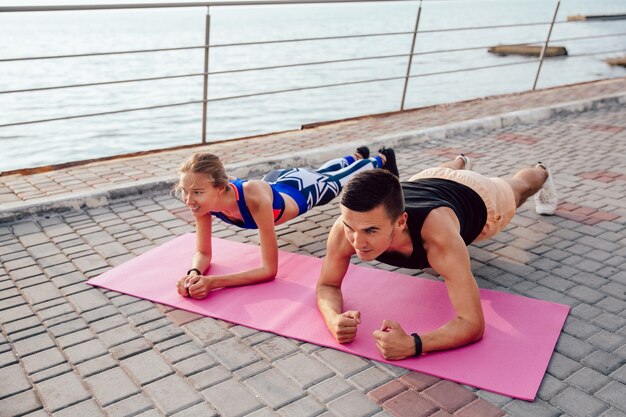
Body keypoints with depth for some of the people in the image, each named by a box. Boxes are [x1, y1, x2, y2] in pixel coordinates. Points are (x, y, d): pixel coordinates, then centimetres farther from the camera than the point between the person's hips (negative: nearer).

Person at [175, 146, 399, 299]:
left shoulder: (255, 197, -53)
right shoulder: (204, 198, -37)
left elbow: (270, 270, -49)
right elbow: (203, 253, -25)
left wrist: (213, 282, -59)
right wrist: (194, 274, -48)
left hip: (302, 189, -4)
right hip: (275, 181, 5)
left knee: (337, 179, 30)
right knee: (320, 171, 37)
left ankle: (381, 158, 64)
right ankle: (357, 155, 72)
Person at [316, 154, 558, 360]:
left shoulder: (439, 236, -54)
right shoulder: (347, 226, -43)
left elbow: (473, 324, -50)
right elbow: (327, 286, -27)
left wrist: (412, 344, -67)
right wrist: (335, 319, -50)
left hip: (477, 198, -2)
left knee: (516, 189, 37)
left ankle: (541, 173, 72)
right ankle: (460, 163, 78)